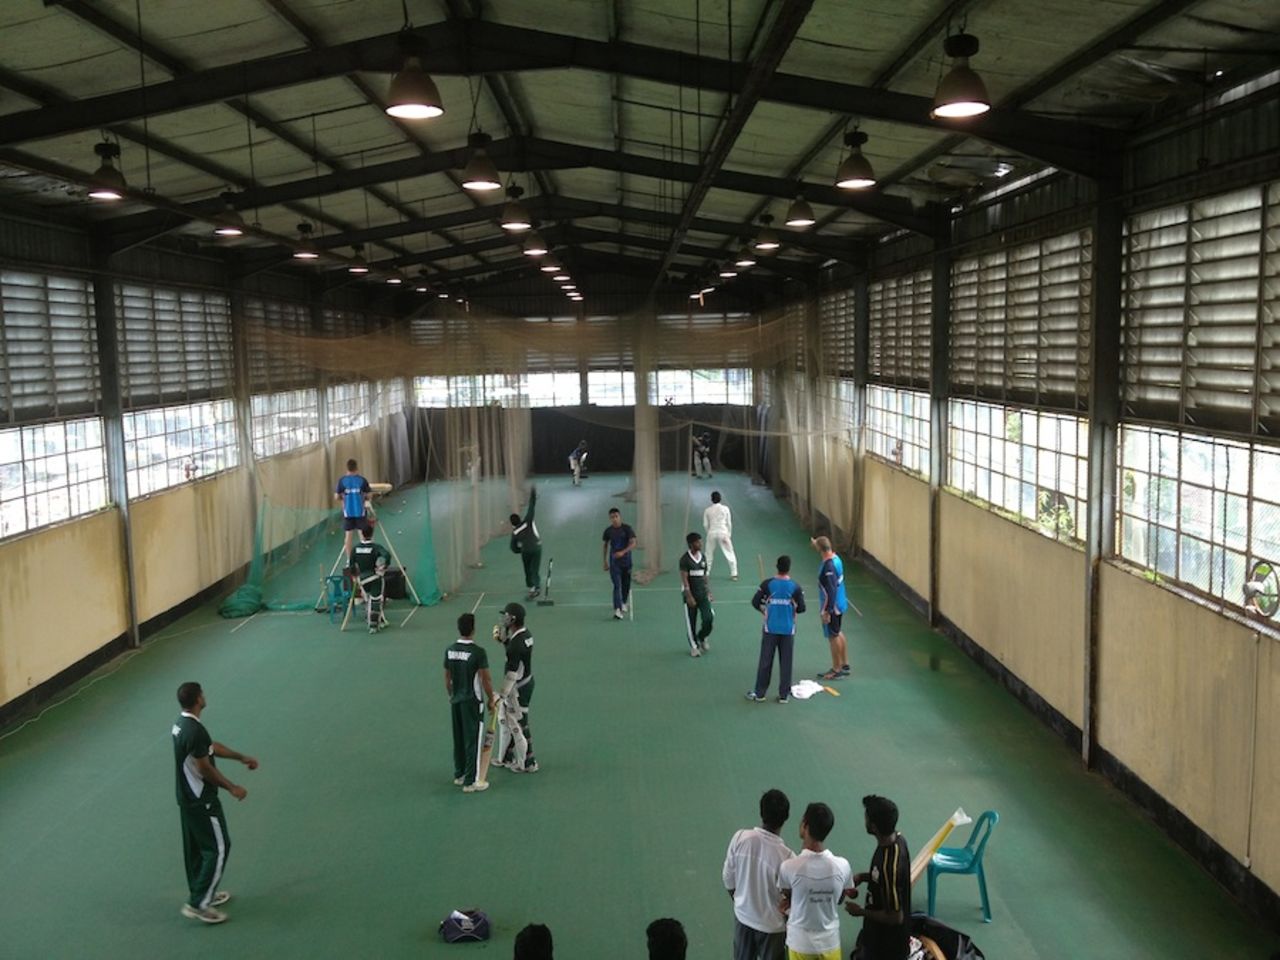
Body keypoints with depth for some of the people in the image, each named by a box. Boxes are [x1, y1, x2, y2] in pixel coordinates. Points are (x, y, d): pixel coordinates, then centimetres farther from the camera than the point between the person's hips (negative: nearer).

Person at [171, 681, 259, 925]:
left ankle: (201, 893, 32)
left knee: (195, 847, 19)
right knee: (218, 848, -1)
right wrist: (232, 788, -11)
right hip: (202, 801, -10)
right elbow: (205, 769, -23)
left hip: (187, 798, 10)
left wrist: (241, 757, 19)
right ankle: (197, 904, 1)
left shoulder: (182, 724, 5)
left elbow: (211, 747, 16)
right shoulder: (195, 731, -28)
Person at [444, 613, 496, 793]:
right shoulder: (478, 652, -19)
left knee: (458, 739, 18)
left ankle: (459, 774, 31)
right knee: (473, 741, 2)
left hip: (456, 701, 6)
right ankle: (470, 782, 5)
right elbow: (485, 680, -15)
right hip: (473, 702, -6)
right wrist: (491, 699, -2)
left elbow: (447, 678, 9)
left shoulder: (450, 650, -1)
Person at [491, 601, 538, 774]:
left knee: (518, 727, 6)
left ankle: (527, 764, 20)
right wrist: (503, 638, 4)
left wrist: (501, 695, -24)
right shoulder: (525, 633, 1)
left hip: (518, 688, -10)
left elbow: (512, 673, -27)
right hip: (526, 682, 10)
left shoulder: (517, 643, -28)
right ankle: (505, 758, 34)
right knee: (507, 721, 22)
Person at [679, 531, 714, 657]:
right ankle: (694, 646, 21)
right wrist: (689, 597, -19)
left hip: (702, 594, 4)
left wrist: (708, 592, 14)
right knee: (691, 623, 4)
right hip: (690, 595, -4)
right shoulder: (685, 559, -10)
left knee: (709, 619, -7)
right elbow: (684, 579, -14)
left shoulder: (703, 557, 8)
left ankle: (701, 638, 20)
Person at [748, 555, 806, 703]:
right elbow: (801, 608, -5)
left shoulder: (767, 584, -7)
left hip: (770, 629, 0)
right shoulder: (795, 587, -6)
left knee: (765, 662, 8)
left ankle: (759, 693, 14)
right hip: (788, 630, 0)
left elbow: (755, 602, -5)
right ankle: (784, 695, 11)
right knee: (786, 663, 7)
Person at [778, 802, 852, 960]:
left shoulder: (789, 867, -24)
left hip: (800, 942, -1)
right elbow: (838, 899, 2)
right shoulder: (842, 866, -17)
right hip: (829, 942, 2)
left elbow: (787, 897, -3)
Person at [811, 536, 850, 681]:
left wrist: (827, 611, -22)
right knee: (839, 634, 20)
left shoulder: (828, 567, -27)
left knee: (833, 637, 2)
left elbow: (831, 591, -27)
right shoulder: (836, 558, 1)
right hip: (840, 604, 9)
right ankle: (845, 665, 30)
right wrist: (816, 544, 32)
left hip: (832, 607, -9)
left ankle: (837, 671, 11)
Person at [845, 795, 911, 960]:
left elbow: (895, 916, -27)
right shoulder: (894, 840, -8)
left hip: (888, 941, -8)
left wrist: (861, 911, -16)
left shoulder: (889, 864, -36)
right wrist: (864, 877, -1)